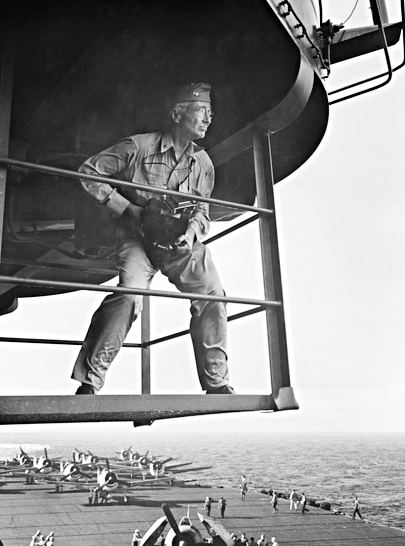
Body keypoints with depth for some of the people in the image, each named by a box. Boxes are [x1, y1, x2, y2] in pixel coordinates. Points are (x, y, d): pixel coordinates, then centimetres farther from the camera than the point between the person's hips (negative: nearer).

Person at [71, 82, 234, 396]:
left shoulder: (203, 164, 4)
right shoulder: (139, 147, -10)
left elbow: (201, 209, 9)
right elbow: (89, 172, -6)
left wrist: (192, 231, -15)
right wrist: (129, 209, -13)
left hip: (181, 242, 5)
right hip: (137, 237, -4)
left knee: (212, 293, -10)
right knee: (130, 294, -28)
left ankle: (217, 383, 3)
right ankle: (90, 381, -15)